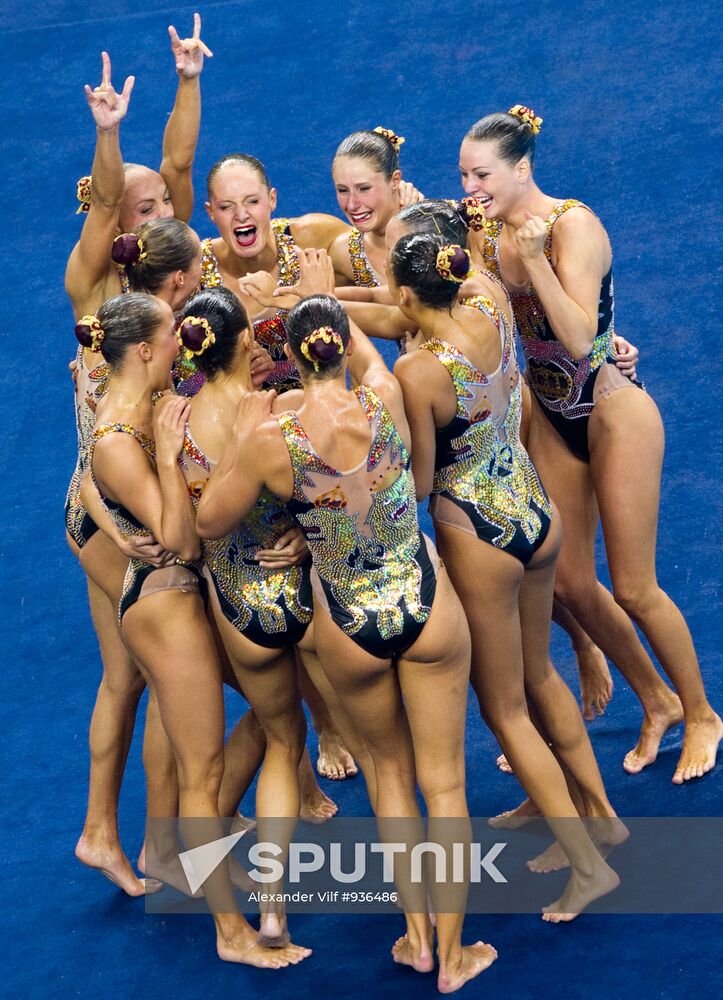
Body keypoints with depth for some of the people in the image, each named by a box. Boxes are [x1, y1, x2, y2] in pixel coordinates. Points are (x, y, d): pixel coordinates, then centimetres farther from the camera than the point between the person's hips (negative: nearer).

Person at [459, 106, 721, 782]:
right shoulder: (486, 233, -1)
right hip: (552, 418, 7)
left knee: (633, 588, 0)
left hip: (613, 414, -7)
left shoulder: (572, 225, -21)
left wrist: (533, 259, -33)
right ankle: (657, 702, 29)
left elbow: (578, 338, -28)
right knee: (570, 583, 9)